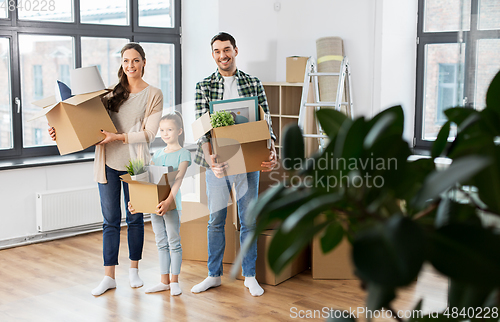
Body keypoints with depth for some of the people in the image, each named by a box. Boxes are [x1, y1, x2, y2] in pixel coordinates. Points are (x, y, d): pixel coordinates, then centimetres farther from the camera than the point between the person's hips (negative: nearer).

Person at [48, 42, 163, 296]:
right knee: (110, 220, 5)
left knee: (135, 217, 9)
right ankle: (109, 276, 11)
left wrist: (118, 137, -21)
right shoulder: (112, 92, 8)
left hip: (135, 163, -2)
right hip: (108, 163, 2)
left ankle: (134, 270, 25)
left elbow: (149, 133, -10)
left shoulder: (153, 95, -1)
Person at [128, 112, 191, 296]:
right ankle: (164, 281, 19)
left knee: (174, 242, 0)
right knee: (161, 243, 11)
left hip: (172, 204, -6)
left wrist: (168, 201, -30)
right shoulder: (157, 154, 14)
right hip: (154, 203, 6)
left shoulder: (183, 154, -5)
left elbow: (178, 180, -17)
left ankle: (174, 281, 11)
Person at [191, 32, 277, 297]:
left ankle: (250, 276, 20)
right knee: (215, 220, 10)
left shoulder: (253, 84, 4)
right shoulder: (204, 87, 1)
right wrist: (210, 158, -26)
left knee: (248, 220, 7)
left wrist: (271, 151, -18)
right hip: (217, 162, 0)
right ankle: (214, 275, 24)